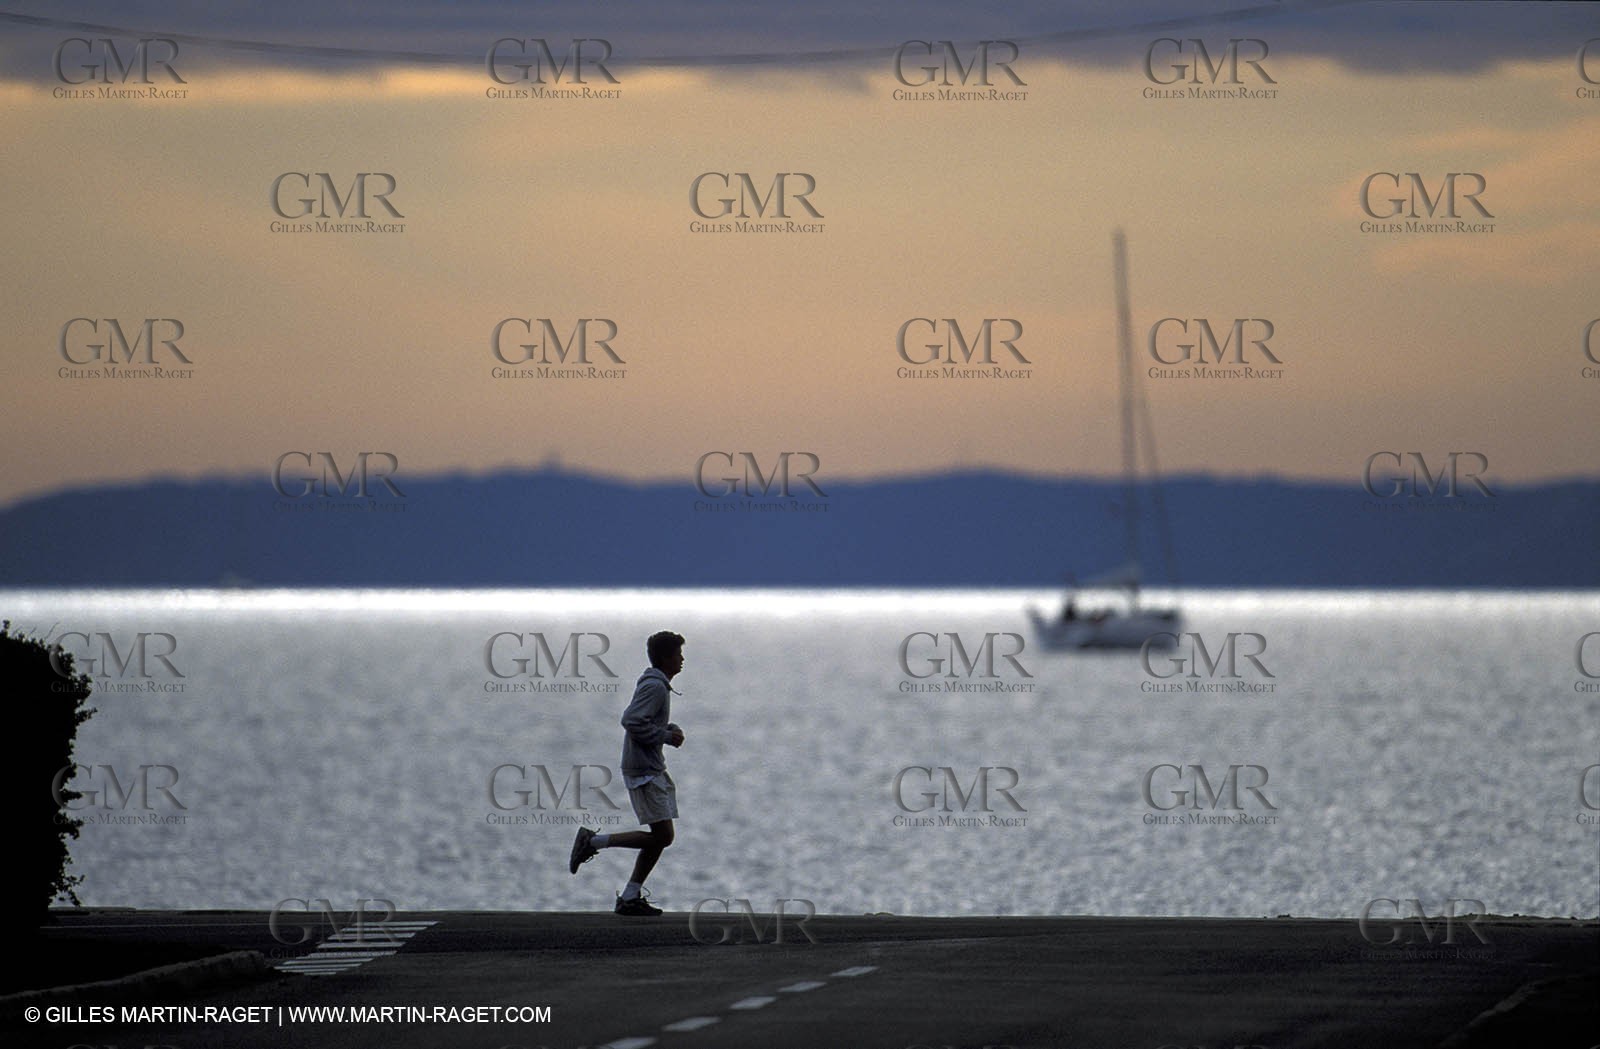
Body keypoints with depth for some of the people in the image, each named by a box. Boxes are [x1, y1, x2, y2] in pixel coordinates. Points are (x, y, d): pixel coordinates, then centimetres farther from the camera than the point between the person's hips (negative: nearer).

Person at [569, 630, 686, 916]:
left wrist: (671, 730, 10)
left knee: (661, 837, 7)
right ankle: (592, 841, -6)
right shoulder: (654, 686, -15)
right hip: (643, 772, -10)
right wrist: (667, 736, -17)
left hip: (653, 770, 10)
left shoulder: (657, 685, 16)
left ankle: (630, 898, 8)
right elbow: (631, 721, -25)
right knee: (662, 836, -11)